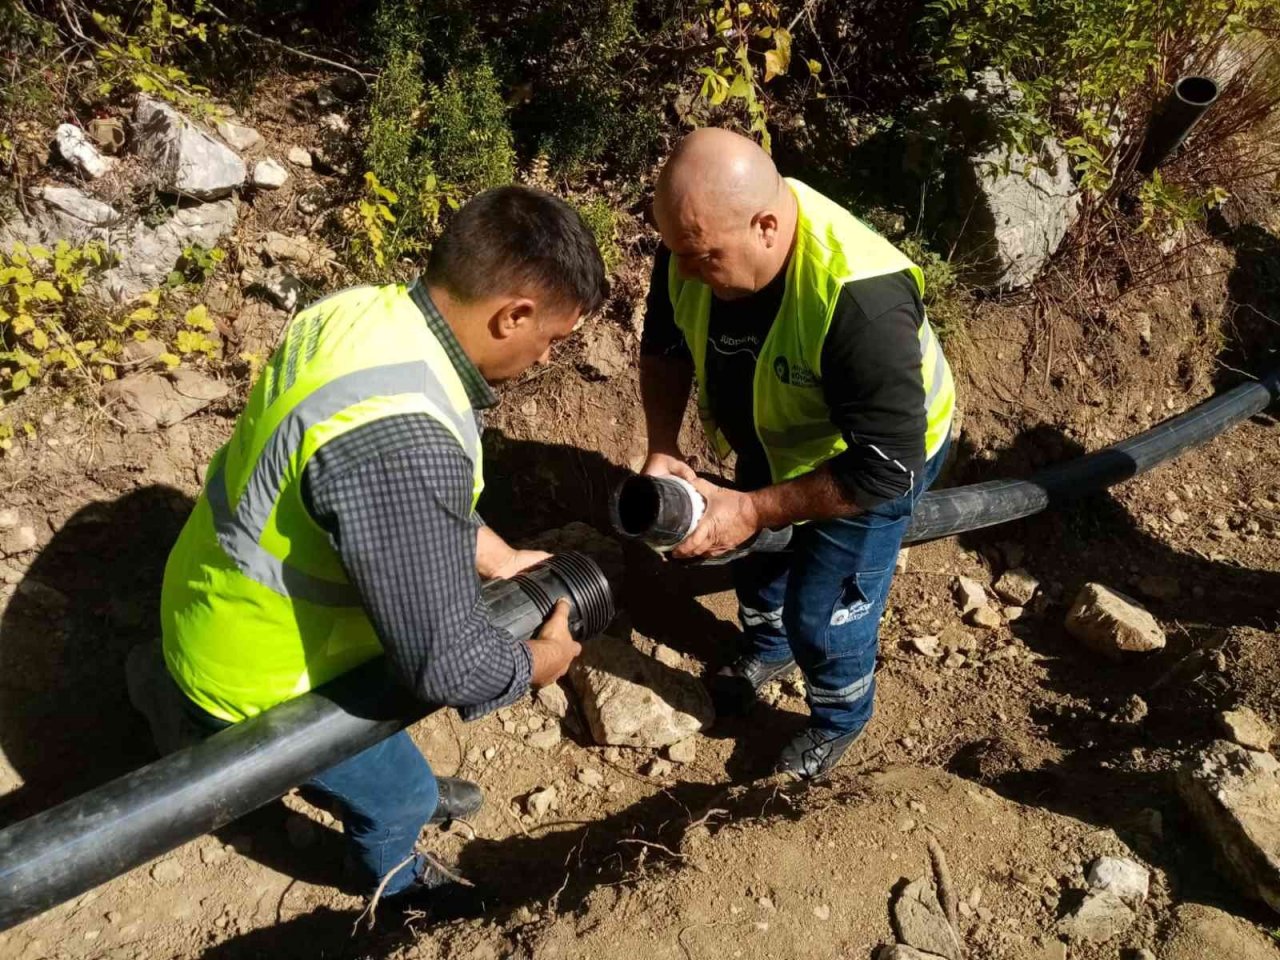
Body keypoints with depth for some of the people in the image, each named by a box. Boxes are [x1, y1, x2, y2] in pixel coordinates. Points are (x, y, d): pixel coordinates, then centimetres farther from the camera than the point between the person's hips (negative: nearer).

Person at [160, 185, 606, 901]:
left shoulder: (366, 308, -12)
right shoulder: (402, 441, -41)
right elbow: (444, 661, -31)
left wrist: (493, 554, 6)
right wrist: (540, 661, -12)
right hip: (262, 674, -7)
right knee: (396, 795, 22)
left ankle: (403, 790, 63)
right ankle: (393, 881, 53)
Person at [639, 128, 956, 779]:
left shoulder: (861, 302, -45)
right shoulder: (697, 239, -25)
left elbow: (885, 468, -37)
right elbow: (665, 346, -7)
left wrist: (751, 510, -36)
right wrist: (662, 448, -21)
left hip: (880, 457, -6)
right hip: (772, 439, 6)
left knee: (823, 613, 5)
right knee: (754, 555, 25)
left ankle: (839, 721, 40)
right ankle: (768, 647, 59)